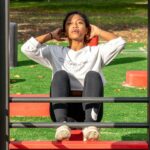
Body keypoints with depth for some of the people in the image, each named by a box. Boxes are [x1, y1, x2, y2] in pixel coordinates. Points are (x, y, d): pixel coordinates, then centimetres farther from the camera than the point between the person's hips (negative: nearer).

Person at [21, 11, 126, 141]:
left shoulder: (96, 52, 21)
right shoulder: (55, 52, 22)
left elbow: (120, 43, 4)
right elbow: (27, 48, 8)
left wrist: (97, 31, 18)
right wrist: (51, 35, 21)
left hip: (89, 109, 0)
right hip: (63, 109, 0)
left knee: (93, 75, -25)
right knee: (60, 74, -25)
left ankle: (90, 124, -47)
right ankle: (62, 123, -48)